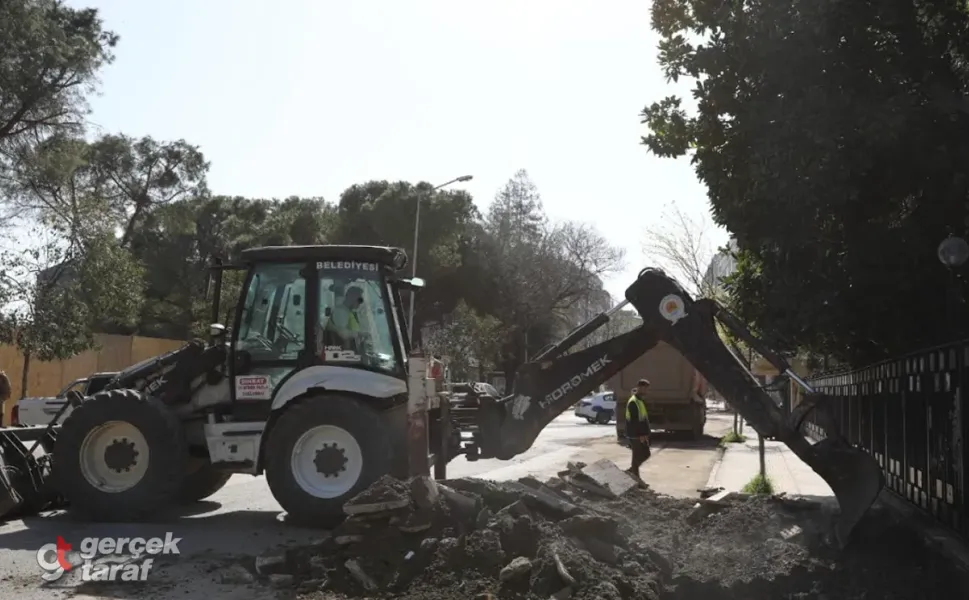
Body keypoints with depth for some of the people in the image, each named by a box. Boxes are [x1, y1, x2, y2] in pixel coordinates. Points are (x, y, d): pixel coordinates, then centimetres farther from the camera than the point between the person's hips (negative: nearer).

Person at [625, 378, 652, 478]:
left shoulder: (640, 400, 15)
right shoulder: (633, 402, -18)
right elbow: (634, 420, -22)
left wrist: (645, 433, 18)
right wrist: (641, 435, -23)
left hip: (641, 434, 10)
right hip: (636, 435, -10)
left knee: (645, 454, 15)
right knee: (637, 457, -2)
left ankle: (630, 471, 25)